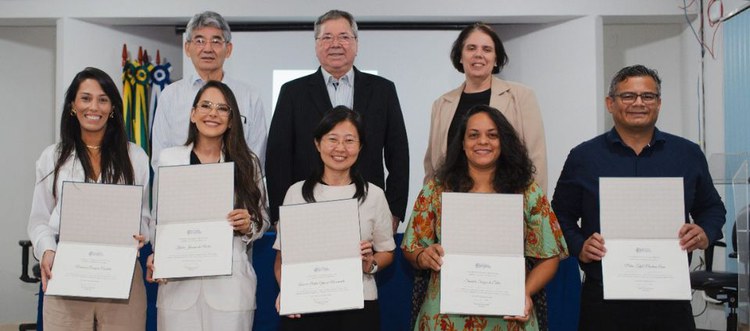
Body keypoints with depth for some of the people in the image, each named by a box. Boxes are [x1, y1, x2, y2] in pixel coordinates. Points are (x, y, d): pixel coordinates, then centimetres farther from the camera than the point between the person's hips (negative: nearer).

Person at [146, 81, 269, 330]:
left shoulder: (247, 162, 3)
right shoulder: (168, 159, 5)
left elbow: (263, 219, 8)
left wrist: (248, 226, -12)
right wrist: (156, 256, -8)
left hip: (229, 284, 0)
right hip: (178, 283, 1)